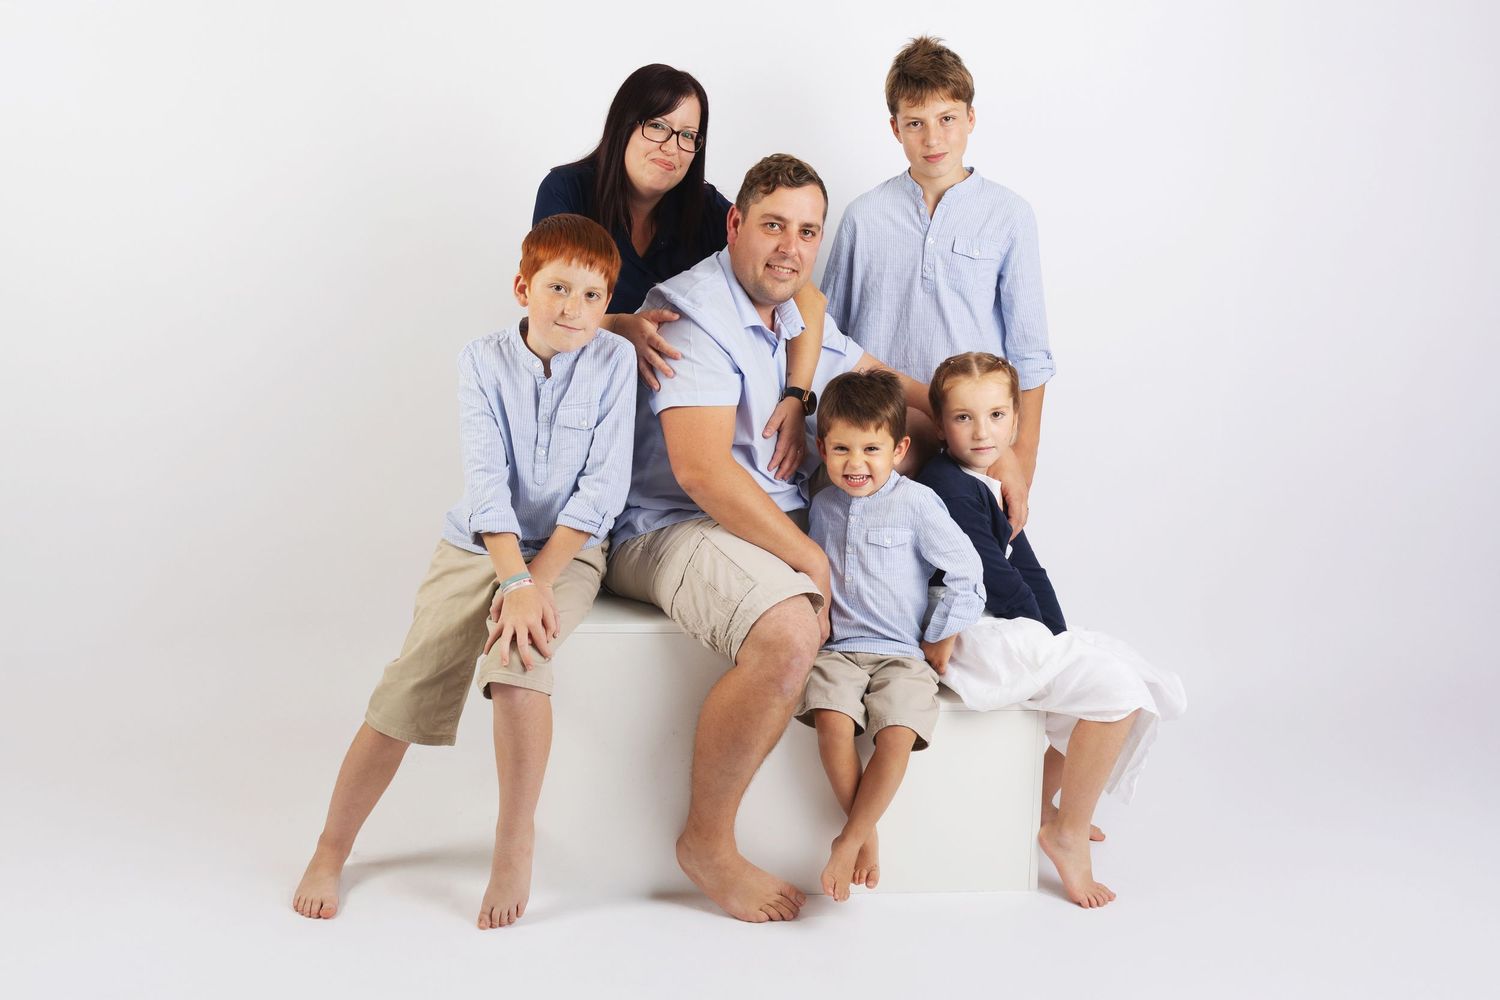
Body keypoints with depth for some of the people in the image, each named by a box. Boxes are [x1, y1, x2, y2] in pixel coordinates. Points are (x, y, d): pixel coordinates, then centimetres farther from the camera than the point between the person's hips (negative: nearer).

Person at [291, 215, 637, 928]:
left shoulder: (613, 361, -8)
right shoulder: (482, 363, -7)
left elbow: (602, 486, -12)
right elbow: (486, 482, -15)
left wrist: (539, 582, -18)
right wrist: (514, 583, -26)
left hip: (569, 547, -1)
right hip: (477, 546, 1)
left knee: (520, 660, -29)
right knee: (407, 691, -8)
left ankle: (515, 838, -10)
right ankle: (331, 851, 11)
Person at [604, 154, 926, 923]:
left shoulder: (796, 317, 14)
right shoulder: (695, 312, -15)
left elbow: (883, 382, 24)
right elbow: (701, 469, -26)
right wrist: (811, 559, -21)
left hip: (782, 520, 10)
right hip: (674, 528, -10)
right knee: (788, 635, -35)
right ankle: (706, 842, -14)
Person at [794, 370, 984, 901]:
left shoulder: (916, 503, -5)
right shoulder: (823, 504, 11)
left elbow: (965, 571, -2)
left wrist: (940, 642, 0)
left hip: (902, 653, -3)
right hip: (837, 649, 3)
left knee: (898, 735, -27)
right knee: (833, 721, -26)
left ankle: (849, 840, -12)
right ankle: (866, 832, -11)